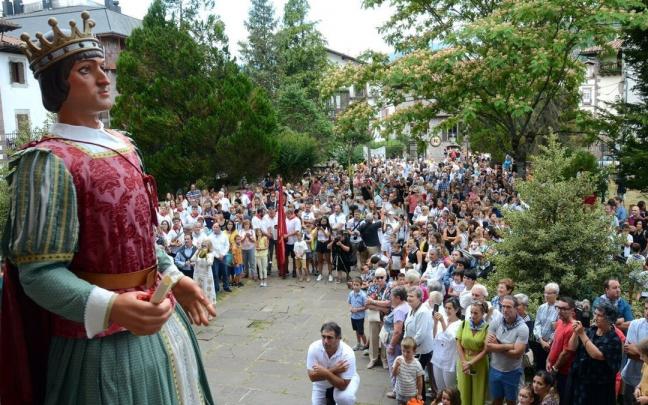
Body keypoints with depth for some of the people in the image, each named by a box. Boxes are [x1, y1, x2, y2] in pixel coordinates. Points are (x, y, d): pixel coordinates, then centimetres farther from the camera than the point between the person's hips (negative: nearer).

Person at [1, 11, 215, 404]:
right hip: (102, 338, -7)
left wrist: (174, 277, 11)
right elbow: (40, 272, -21)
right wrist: (110, 307, -35)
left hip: (157, 315, 8)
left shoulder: (123, 145, 7)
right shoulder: (48, 161, -17)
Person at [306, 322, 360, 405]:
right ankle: (330, 397, 27)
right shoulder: (314, 348, -28)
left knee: (345, 398, -32)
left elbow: (343, 385, -31)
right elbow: (312, 377, -24)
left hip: (344, 380, -3)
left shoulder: (347, 354, -34)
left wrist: (326, 373, -44)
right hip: (321, 383, 3)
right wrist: (334, 370, -34)